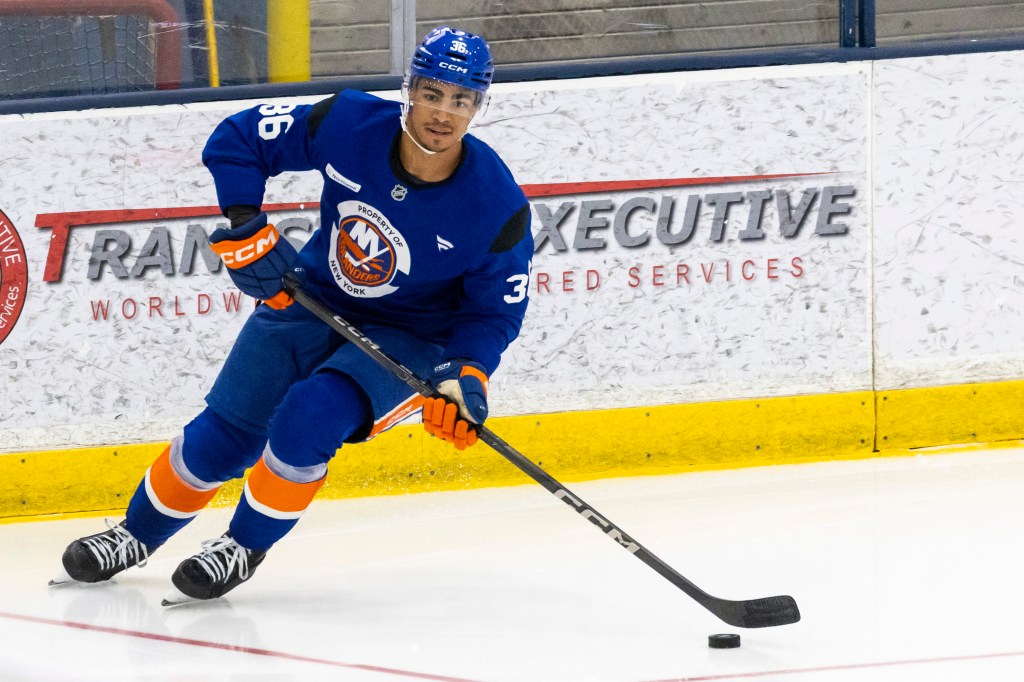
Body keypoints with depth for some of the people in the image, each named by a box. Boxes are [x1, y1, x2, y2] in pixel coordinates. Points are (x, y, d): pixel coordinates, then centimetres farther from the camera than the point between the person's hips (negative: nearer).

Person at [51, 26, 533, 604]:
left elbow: (496, 311, -11)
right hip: (313, 302, 3)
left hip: (410, 338, -3)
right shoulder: (349, 127, -20)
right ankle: (136, 536, 29)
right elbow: (236, 141, -9)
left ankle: (246, 547, -2)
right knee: (223, 436, 3)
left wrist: (467, 378, -27)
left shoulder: (498, 206, -24)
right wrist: (246, 230, -18)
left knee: (307, 421, -26)